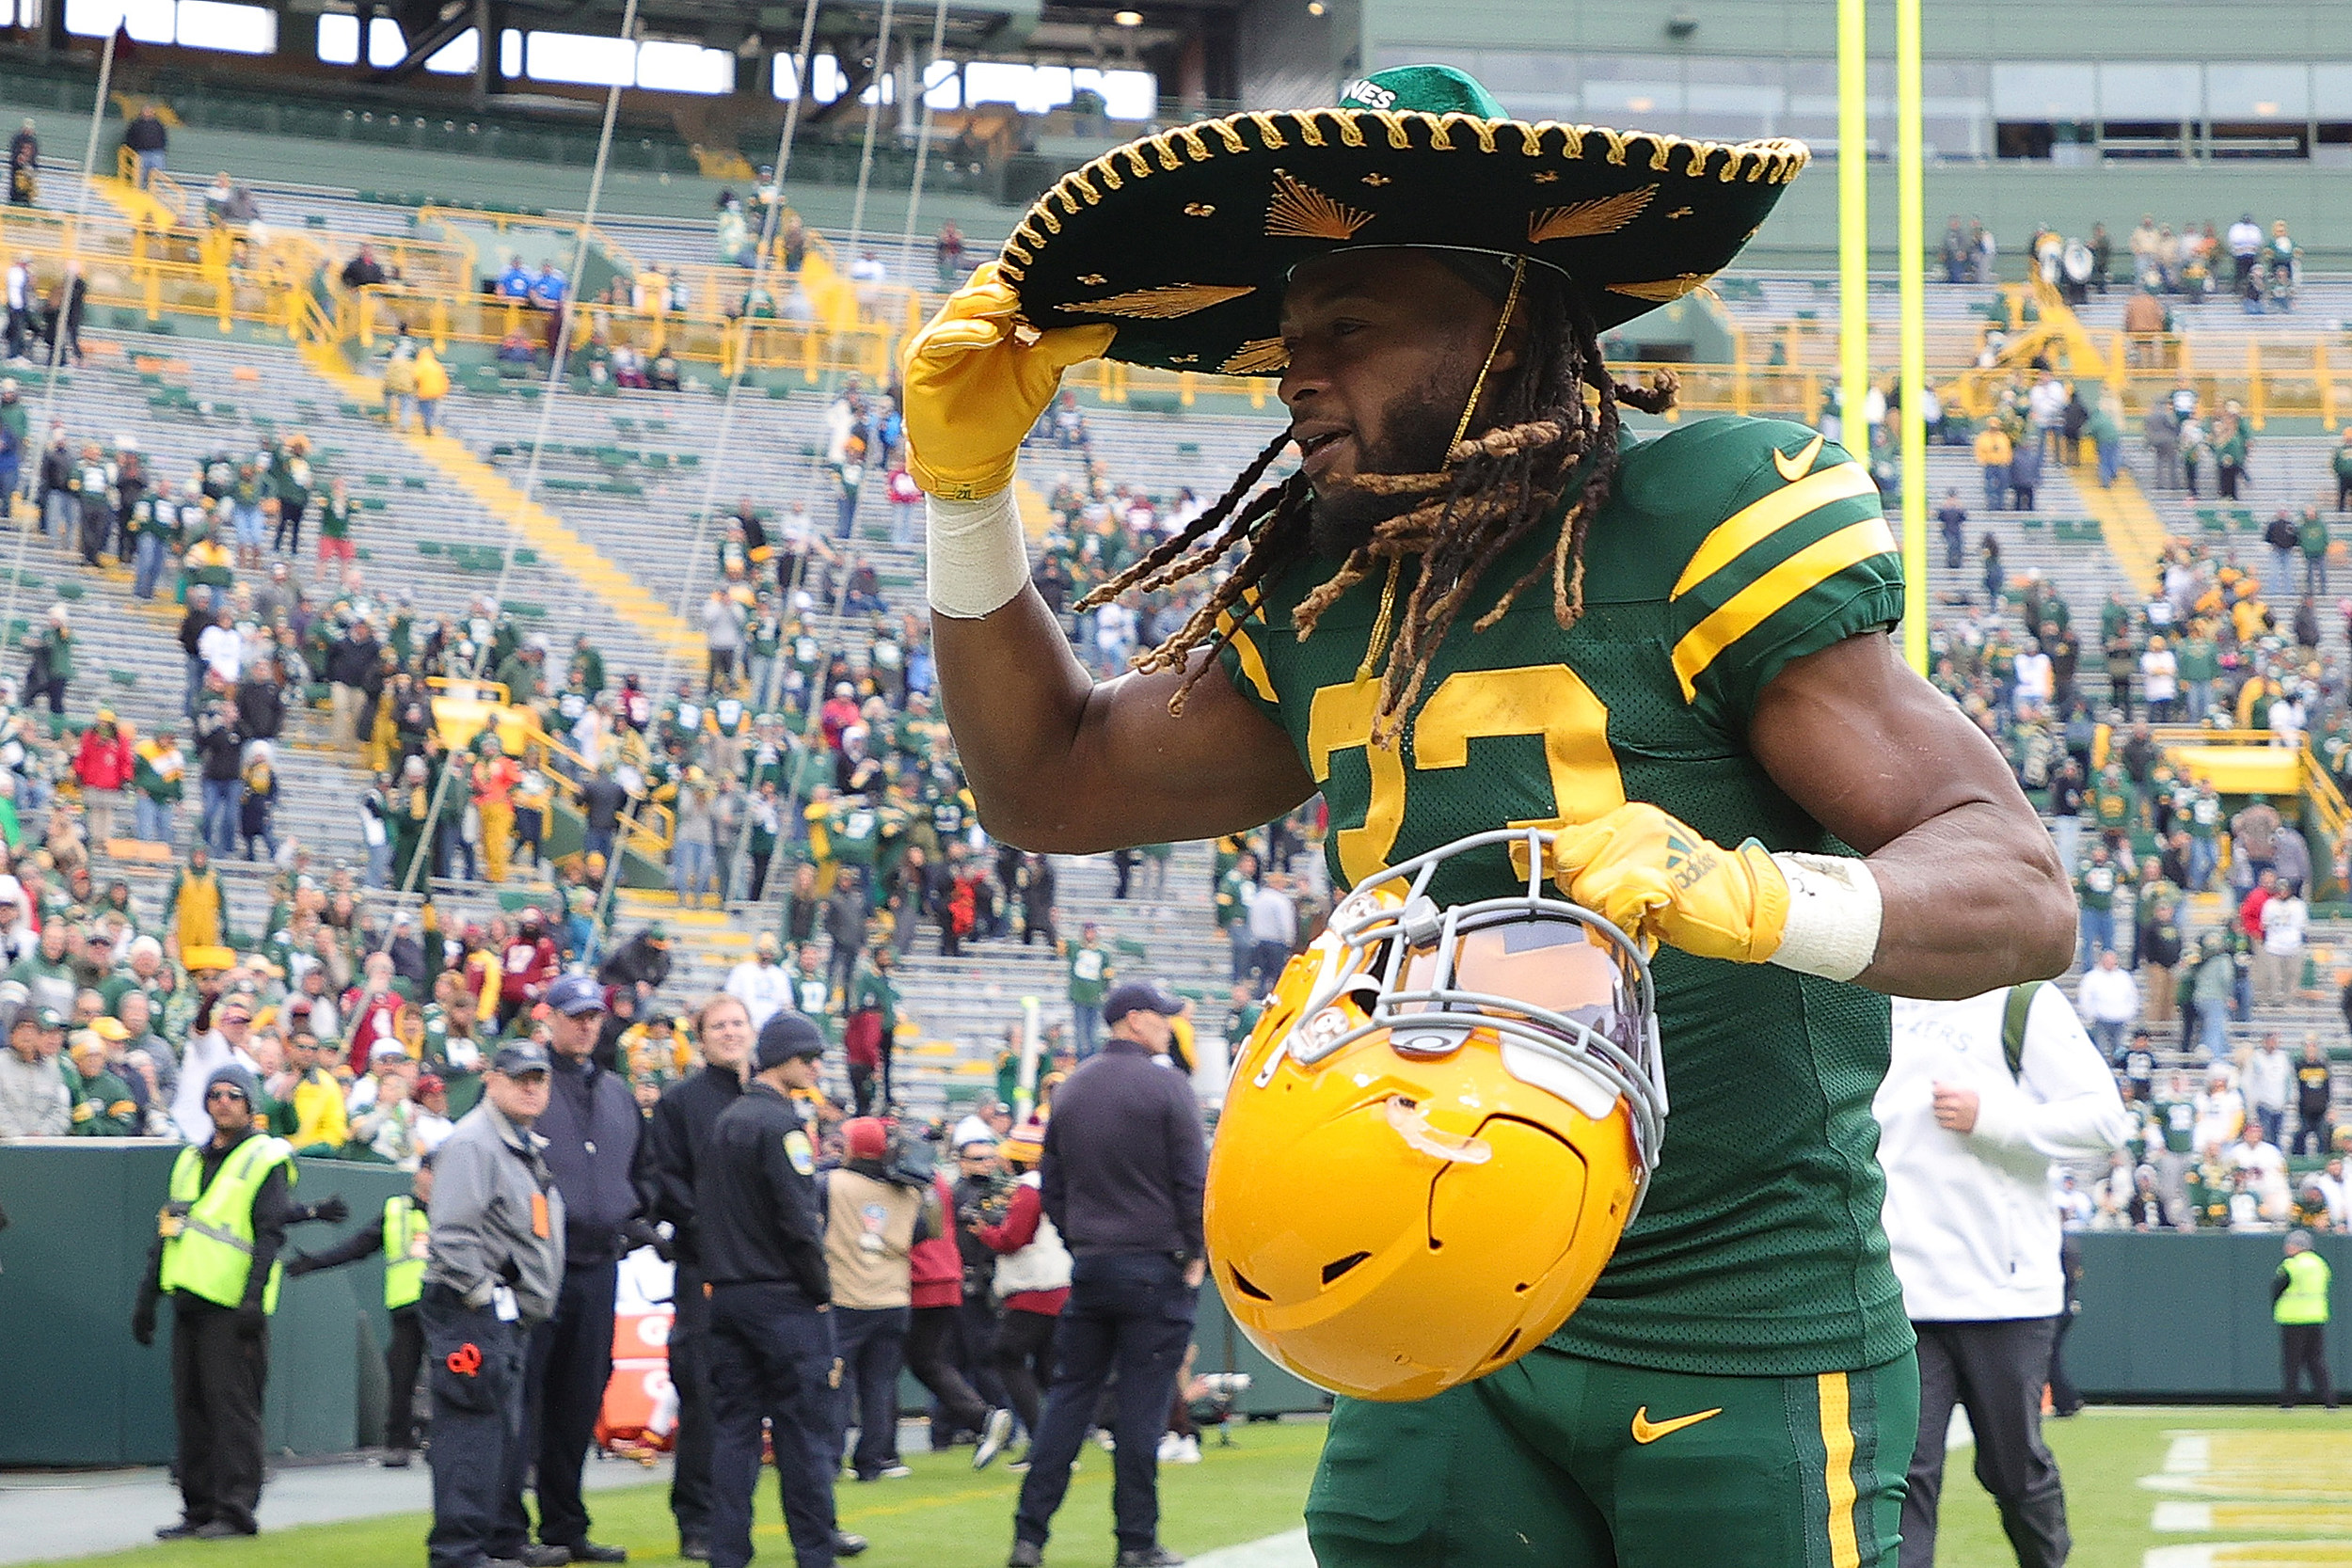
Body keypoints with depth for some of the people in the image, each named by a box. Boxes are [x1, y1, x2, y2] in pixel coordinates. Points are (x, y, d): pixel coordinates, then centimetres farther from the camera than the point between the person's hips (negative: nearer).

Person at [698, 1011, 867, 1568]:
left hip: (727, 1294, 8)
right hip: (783, 1299, -8)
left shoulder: (724, 1122, 14)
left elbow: (703, 1209, 16)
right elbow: (798, 1220, -17)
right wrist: (820, 1289, -8)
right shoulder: (780, 1124, -12)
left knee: (732, 1428, 7)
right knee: (803, 1429, -2)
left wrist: (721, 1277, 17)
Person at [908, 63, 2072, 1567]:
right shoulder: (1322, 605, 9)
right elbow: (1053, 784, 22)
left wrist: (1754, 898, -39)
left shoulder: (1707, 526, -13)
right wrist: (970, 483, 10)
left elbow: (2020, 891, -19)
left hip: (1750, 1353, -6)